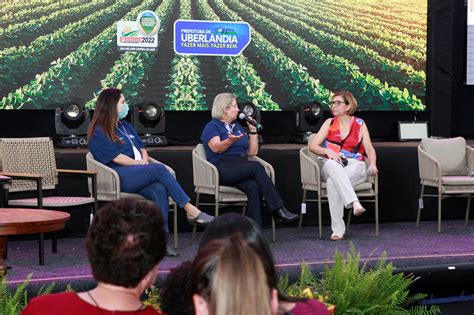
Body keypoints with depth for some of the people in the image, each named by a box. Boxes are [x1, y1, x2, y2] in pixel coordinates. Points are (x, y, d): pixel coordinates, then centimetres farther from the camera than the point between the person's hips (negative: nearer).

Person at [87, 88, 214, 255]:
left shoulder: (126, 126, 28)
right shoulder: (99, 132, 3)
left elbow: (142, 148, 25)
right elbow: (116, 157, -7)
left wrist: (144, 160, 3)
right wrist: (139, 164, -5)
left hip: (137, 175, 6)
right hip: (117, 178, -6)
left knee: (159, 190, -29)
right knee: (159, 169, -29)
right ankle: (191, 211, -28)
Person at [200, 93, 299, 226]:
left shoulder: (237, 127, 28)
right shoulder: (212, 126, 8)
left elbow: (252, 152, 24)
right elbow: (216, 148, -12)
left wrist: (253, 130, 16)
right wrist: (230, 140, -31)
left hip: (241, 168, 5)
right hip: (222, 168, -5)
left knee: (254, 187, -30)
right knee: (256, 166, -30)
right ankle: (278, 209, -33)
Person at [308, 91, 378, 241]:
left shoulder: (359, 124, 12)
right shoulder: (329, 123, 15)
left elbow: (370, 149, 7)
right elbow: (312, 146, 9)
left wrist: (372, 164, -15)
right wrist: (328, 151, -12)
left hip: (355, 167, -1)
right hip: (332, 168, 1)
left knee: (333, 182, -37)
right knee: (331, 165, -40)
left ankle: (338, 229, -40)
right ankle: (354, 203, -57)